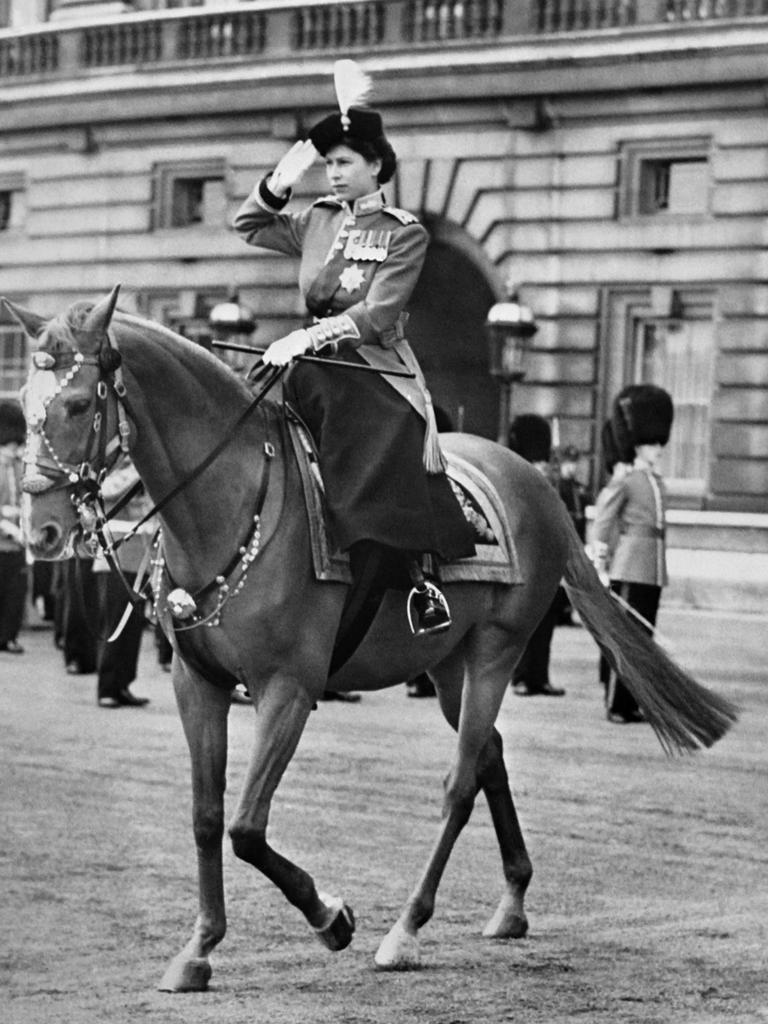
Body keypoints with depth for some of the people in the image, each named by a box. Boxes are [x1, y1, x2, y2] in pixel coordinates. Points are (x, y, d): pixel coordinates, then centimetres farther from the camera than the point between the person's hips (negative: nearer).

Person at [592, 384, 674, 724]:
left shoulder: (657, 482, 13)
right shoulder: (625, 481, -9)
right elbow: (602, 522, -7)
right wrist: (600, 566, -9)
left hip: (653, 571, 7)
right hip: (630, 570, -7)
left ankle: (633, 702, 15)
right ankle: (616, 705, -1)